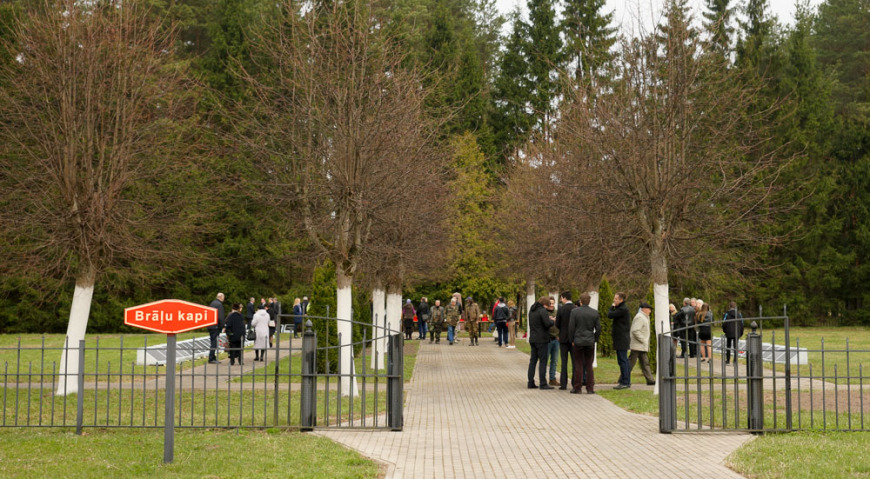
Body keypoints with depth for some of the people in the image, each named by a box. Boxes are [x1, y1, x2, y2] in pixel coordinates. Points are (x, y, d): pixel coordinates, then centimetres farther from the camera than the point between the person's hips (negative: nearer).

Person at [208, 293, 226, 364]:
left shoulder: (212, 303, 15)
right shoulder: (219, 304, -13)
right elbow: (220, 317, -18)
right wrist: (222, 326, -12)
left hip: (210, 326, 9)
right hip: (216, 326, -9)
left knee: (212, 342, 13)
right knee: (214, 343, -7)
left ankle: (213, 358, 18)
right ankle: (211, 359, -8)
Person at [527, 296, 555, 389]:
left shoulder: (531, 310, 11)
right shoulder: (542, 311, -16)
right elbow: (547, 323, -24)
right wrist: (552, 321, -2)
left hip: (533, 339, 8)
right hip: (541, 339, -8)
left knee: (533, 360, 11)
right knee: (543, 361, -4)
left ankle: (531, 382, 11)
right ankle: (543, 383, -5)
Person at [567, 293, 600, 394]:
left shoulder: (574, 311, -7)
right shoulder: (595, 313, 1)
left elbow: (571, 327, -6)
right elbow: (598, 329, 3)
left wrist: (572, 340, 4)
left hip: (578, 341, -2)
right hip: (590, 342, 2)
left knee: (578, 366, 3)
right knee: (589, 366, 7)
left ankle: (577, 388, 6)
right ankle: (590, 388, 7)